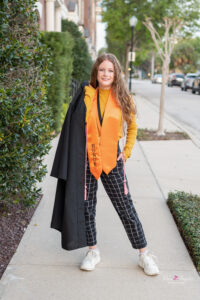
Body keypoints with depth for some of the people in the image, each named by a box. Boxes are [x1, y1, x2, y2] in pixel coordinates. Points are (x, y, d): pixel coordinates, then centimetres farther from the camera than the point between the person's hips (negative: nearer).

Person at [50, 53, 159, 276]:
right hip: (87, 160, 1)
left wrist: (127, 151, 4)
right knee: (86, 206, 8)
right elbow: (74, 128, 5)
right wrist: (76, 156, -2)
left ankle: (144, 254, 17)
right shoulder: (86, 96, 0)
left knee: (126, 208, 3)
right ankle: (93, 251, 27)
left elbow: (132, 126, 14)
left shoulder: (123, 98, 0)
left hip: (112, 160, -1)